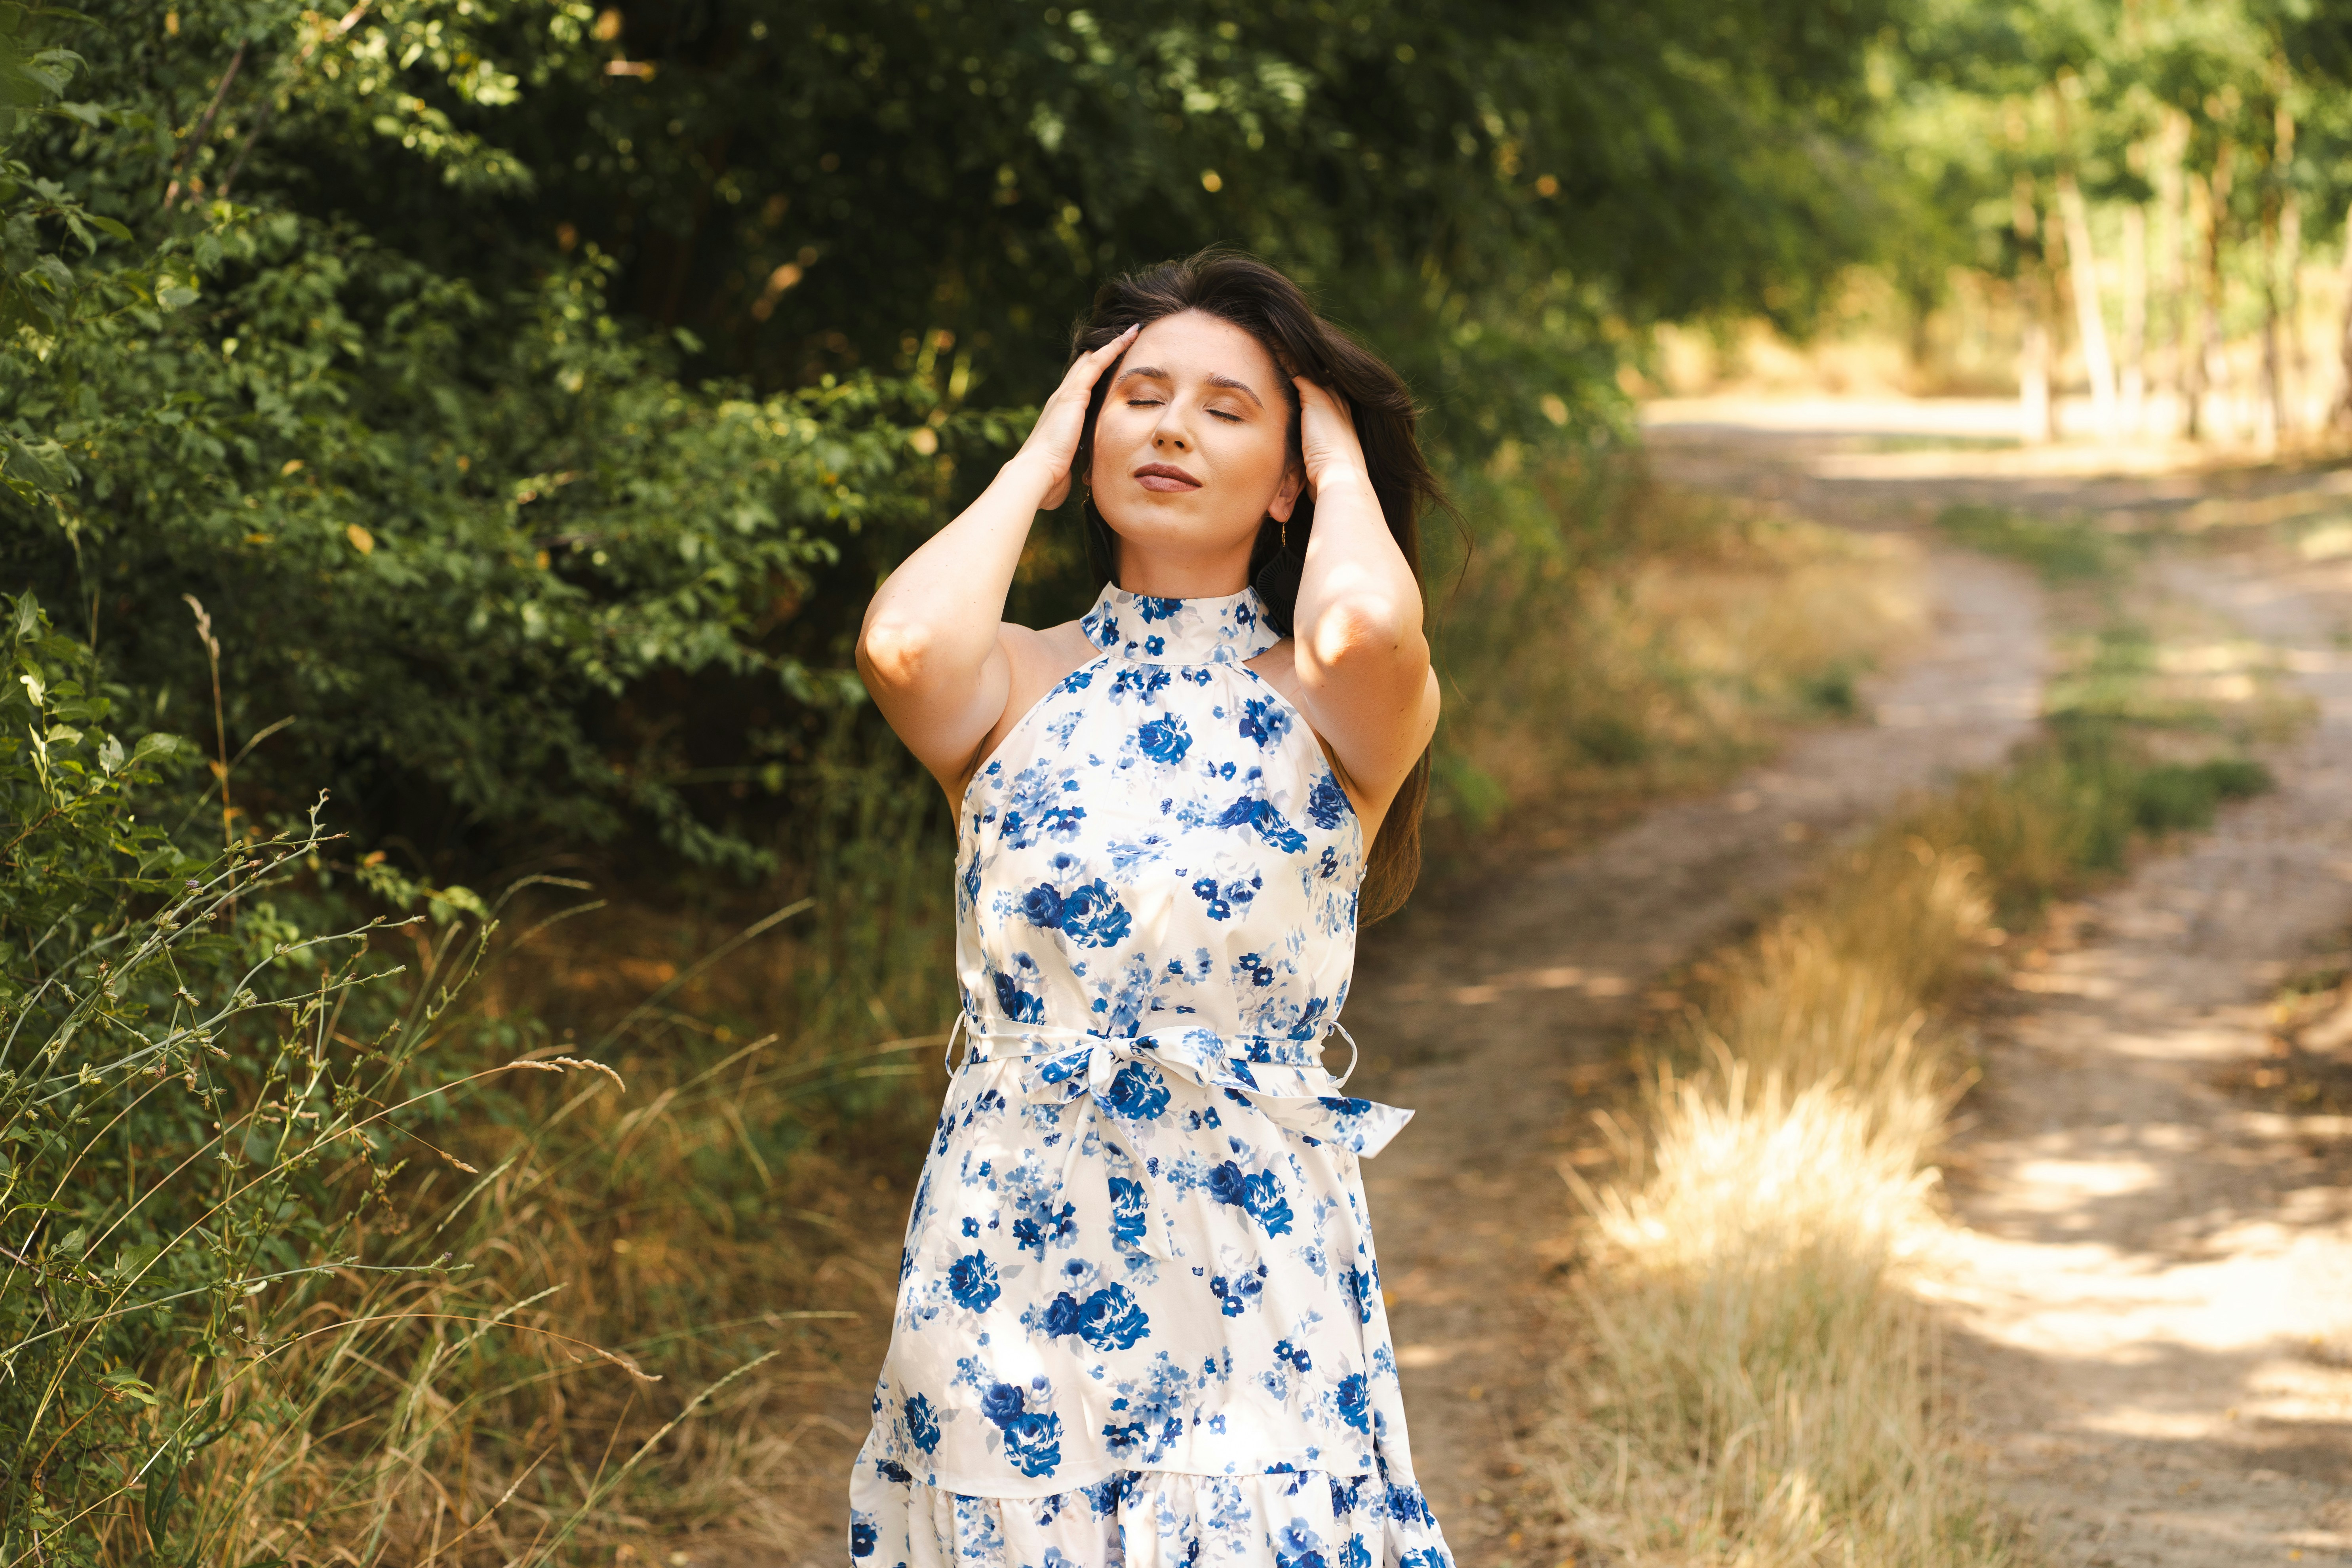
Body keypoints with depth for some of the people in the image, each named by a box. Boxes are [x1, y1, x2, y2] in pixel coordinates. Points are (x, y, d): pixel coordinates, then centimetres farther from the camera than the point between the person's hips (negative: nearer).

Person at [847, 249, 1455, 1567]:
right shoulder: (1020, 687, 5)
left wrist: (1345, 462, -3)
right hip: (1011, 1267, 1)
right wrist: (1036, 463, -1)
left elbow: (1363, 632, -24)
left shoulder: (1339, 707, 1)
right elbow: (905, 648, -19)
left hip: (1256, 1279, -1)